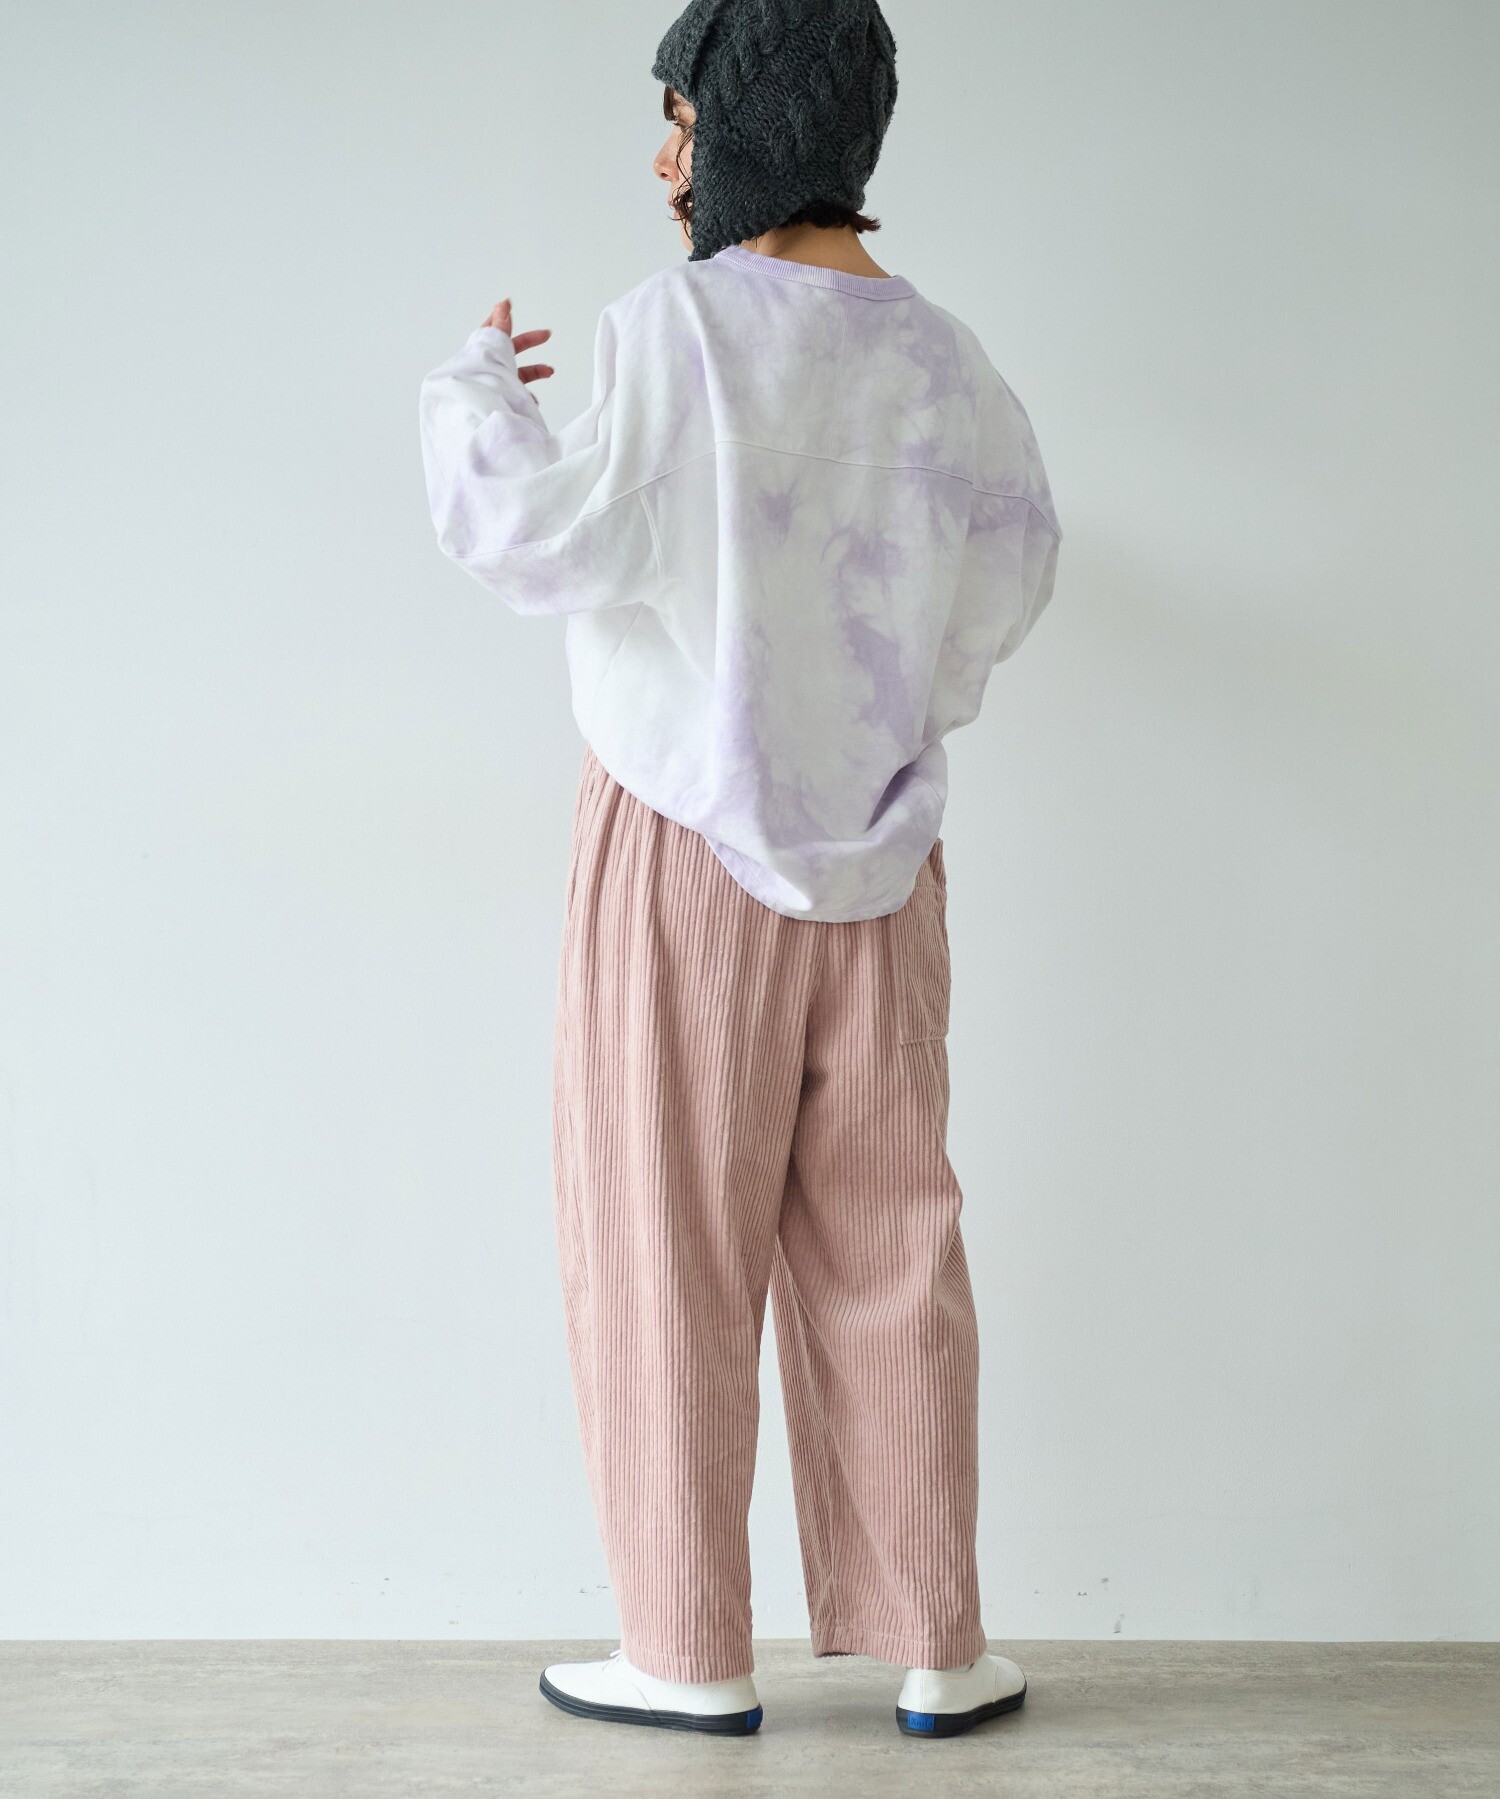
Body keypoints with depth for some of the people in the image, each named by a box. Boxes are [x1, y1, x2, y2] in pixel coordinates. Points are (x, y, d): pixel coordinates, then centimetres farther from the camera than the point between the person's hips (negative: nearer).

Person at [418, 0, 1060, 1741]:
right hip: (878, 848, 5)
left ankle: (694, 1653, 15)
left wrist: (475, 392, -3)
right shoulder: (938, 355, 3)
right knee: (886, 1253, 10)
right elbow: (1011, 567, 13)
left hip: (686, 836, -5)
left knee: (668, 1245, 6)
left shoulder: (684, 324, -13)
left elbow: (553, 537, -20)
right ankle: (935, 1649, 17)